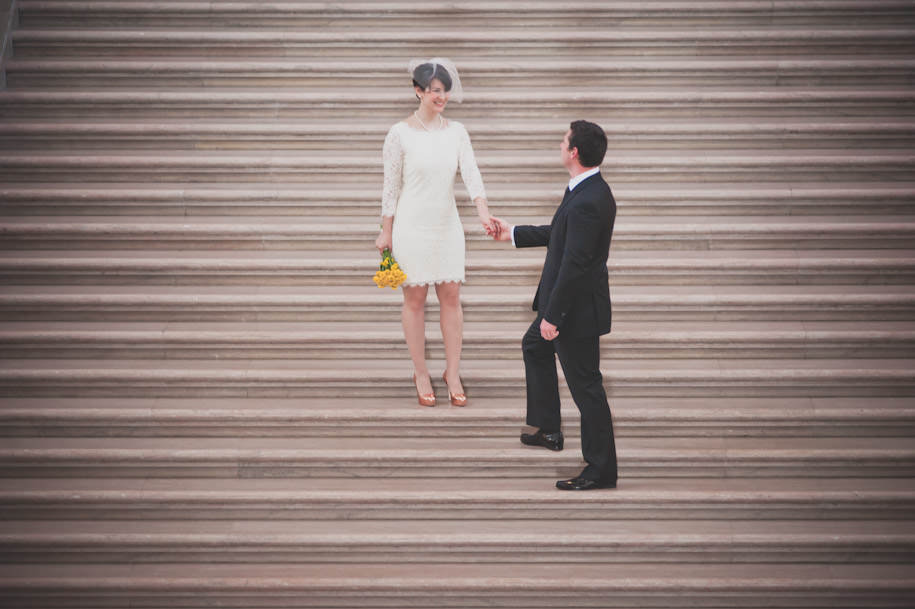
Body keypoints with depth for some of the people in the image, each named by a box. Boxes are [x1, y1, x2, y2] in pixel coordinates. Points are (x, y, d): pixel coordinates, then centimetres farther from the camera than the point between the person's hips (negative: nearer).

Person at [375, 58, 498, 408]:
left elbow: (471, 174, -8)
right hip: (412, 225, -3)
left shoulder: (456, 132, 2)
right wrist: (386, 232, -2)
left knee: (451, 297, 5)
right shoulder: (400, 134, -7)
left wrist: (484, 214, -24)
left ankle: (452, 373, 16)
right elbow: (391, 186, -3)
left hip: (447, 225, 3)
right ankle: (421, 373, 17)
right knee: (415, 299, 5)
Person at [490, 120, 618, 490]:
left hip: (577, 307, -11)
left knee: (585, 385, -1)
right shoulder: (589, 190, 5)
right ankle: (548, 430, 41)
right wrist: (514, 234, 28)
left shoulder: (587, 202, -28)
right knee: (534, 347, 29)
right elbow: (560, 234, 19)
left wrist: (552, 315, -23)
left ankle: (601, 469, 10)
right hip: (570, 301, 11)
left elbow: (574, 264, -28)